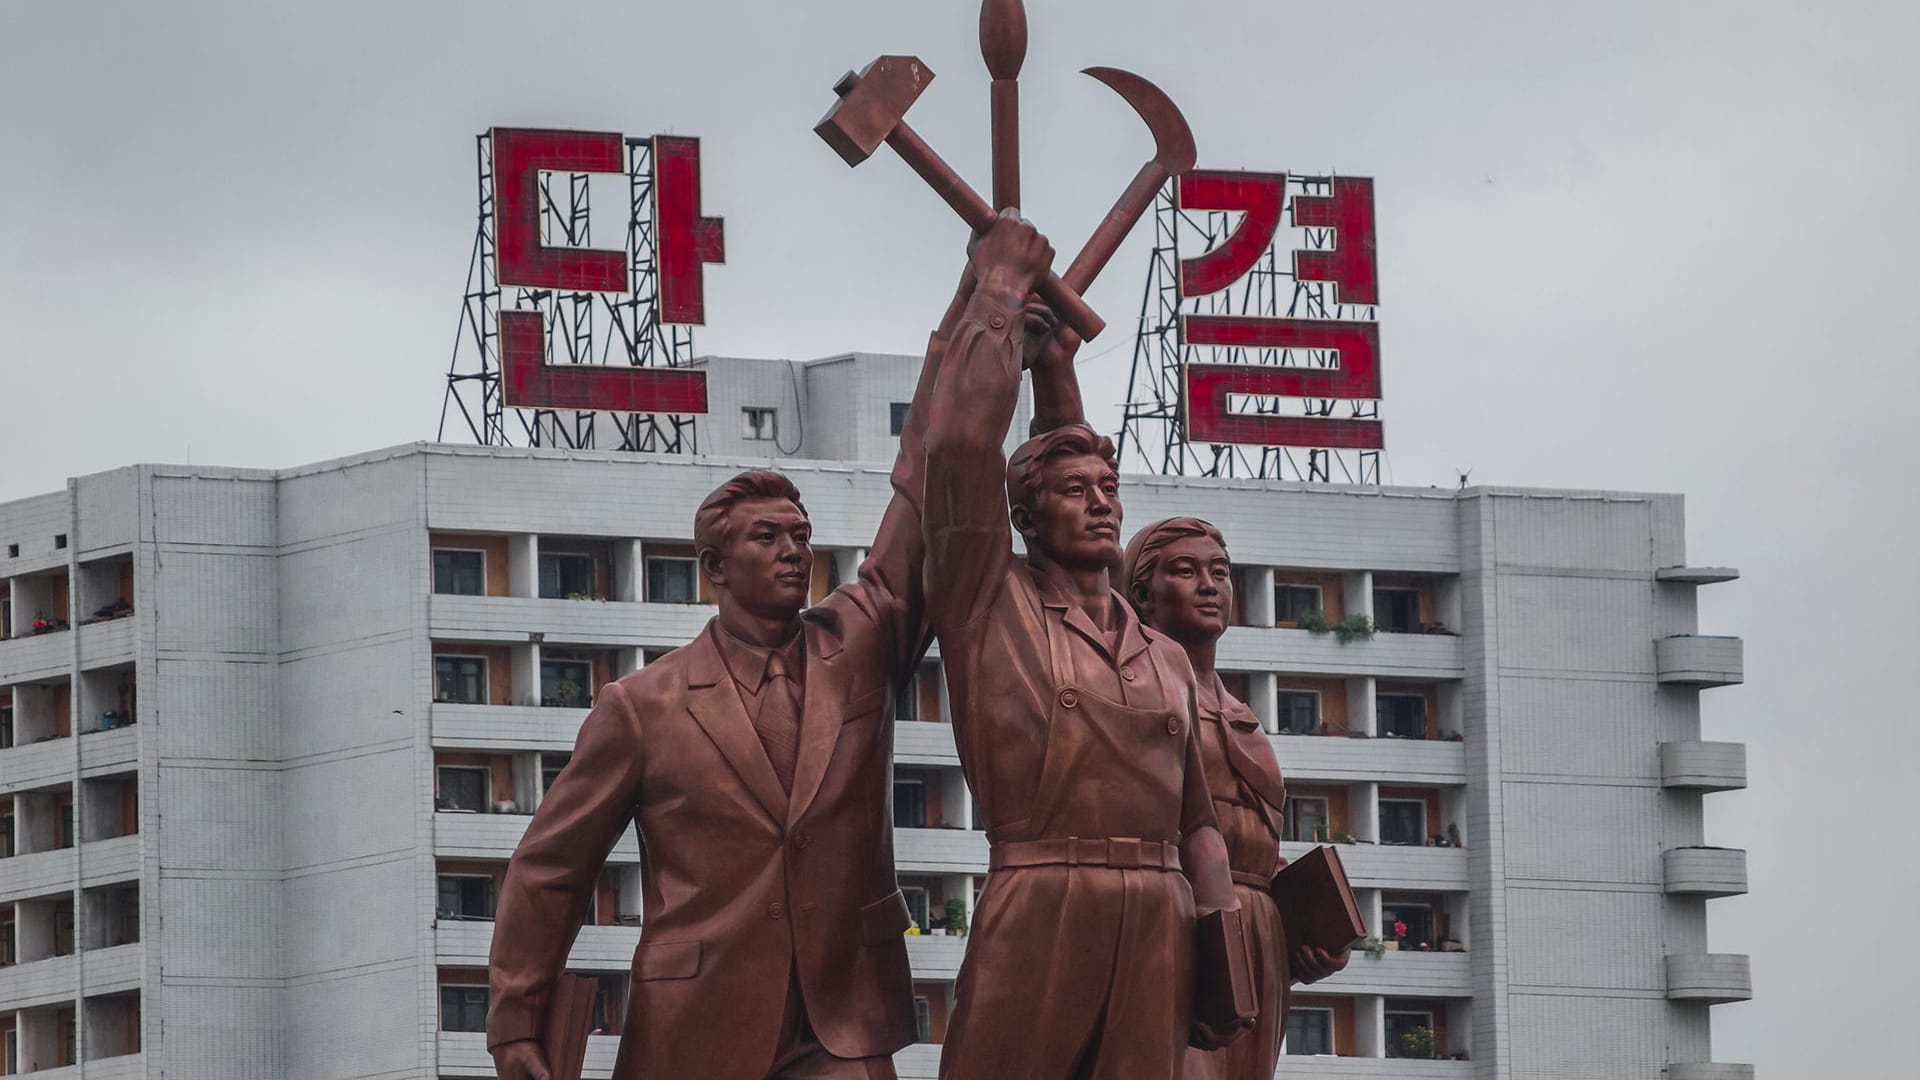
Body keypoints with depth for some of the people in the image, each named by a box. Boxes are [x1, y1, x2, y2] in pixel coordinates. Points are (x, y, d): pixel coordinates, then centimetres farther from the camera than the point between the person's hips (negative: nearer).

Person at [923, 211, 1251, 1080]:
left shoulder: (1166, 660, 23)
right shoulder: (991, 607, 8)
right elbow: (961, 444, -3)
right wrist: (1000, 296, 6)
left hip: (1157, 928, 4)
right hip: (1035, 916, -4)